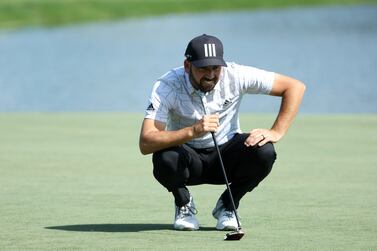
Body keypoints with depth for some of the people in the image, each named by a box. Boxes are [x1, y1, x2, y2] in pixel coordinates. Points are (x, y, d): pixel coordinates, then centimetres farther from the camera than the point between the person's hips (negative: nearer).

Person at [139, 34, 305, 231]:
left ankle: (227, 206, -1)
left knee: (264, 151, -29)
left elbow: (296, 87, -13)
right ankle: (184, 204, 0)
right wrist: (193, 131, -46)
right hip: (188, 160, -1)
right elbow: (145, 144, -33)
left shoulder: (235, 76, -18)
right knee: (165, 158, -35)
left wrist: (276, 132, -23)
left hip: (226, 158, 1)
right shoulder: (166, 87, -22)